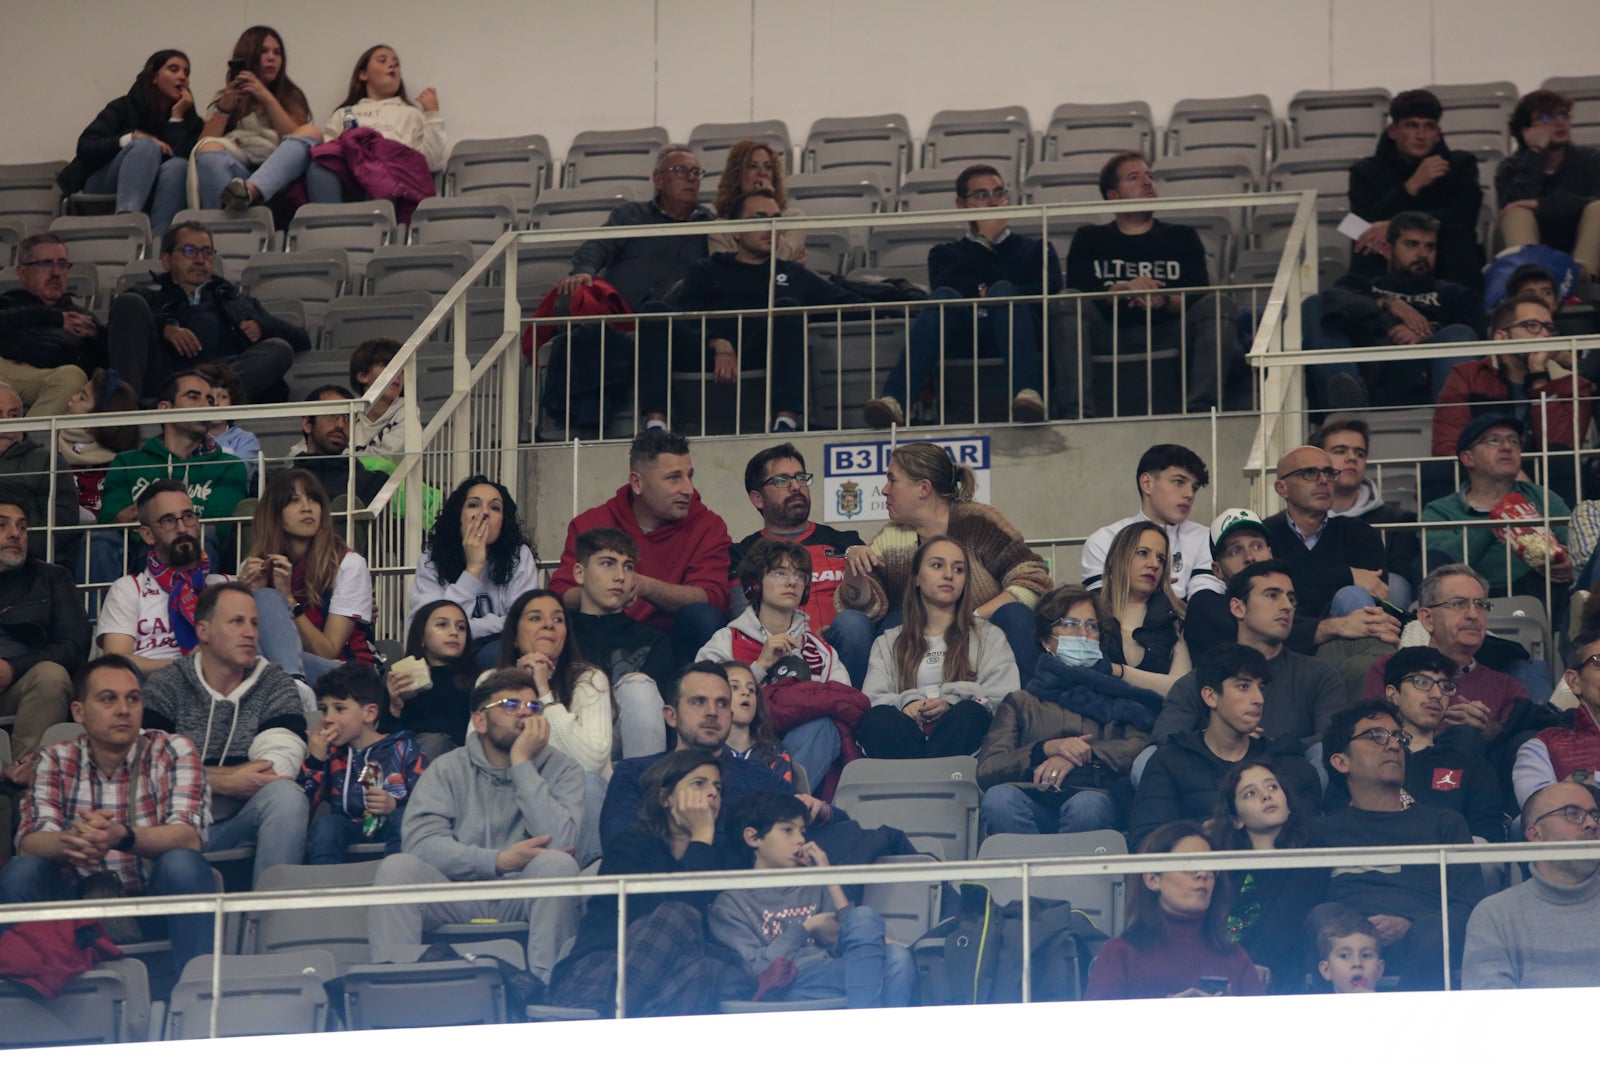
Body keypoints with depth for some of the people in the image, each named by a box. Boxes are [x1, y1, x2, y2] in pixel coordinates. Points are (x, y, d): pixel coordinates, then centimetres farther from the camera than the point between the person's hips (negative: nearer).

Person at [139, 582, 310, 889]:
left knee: (286, 795, -31)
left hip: (245, 820, 1)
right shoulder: (165, 685, 9)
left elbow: (278, 766, -6)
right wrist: (225, 782, -15)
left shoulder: (275, 685, 11)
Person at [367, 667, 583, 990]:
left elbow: (559, 842, -14)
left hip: (524, 901, -1)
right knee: (396, 867, -25)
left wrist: (523, 765, -11)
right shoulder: (448, 769, 8)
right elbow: (419, 840, -9)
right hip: (457, 900, 1)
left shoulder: (561, 770, 5)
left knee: (557, 864, -31)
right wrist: (498, 861, -19)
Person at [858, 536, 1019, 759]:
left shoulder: (989, 636, 26)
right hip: (905, 737, 1)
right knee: (880, 717, -33)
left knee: (969, 713, -36)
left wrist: (951, 705, -11)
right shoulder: (889, 643, 29)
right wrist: (906, 703, -13)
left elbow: (1005, 696, 8)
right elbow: (872, 698, 11)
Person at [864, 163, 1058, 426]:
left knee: (1002, 290, -29)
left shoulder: (1035, 249, 27)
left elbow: (1050, 289, 6)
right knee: (945, 297, -29)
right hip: (961, 350, 0)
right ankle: (894, 401, -52)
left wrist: (992, 296, 2)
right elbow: (949, 289, 4)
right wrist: (985, 239, 5)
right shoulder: (945, 254, 27)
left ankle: (1027, 393, -56)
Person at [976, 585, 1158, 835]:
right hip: (1032, 801, 0)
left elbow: (1141, 746, 8)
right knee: (999, 797, -36)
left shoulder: (1119, 699, 31)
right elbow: (986, 770, 12)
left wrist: (1086, 754, -9)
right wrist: (1046, 749, -4)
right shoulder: (1020, 702, 30)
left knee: (1088, 805, -38)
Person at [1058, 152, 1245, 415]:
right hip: (1109, 338, -1)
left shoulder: (1182, 237, 24)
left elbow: (1200, 298, 7)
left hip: (1167, 334, 1)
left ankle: (1200, 408, -42)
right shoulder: (1090, 239, 21)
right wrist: (1123, 290, -16)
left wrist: (1165, 301, -15)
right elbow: (1077, 293, 2)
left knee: (1219, 304, -24)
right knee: (1068, 305, -28)